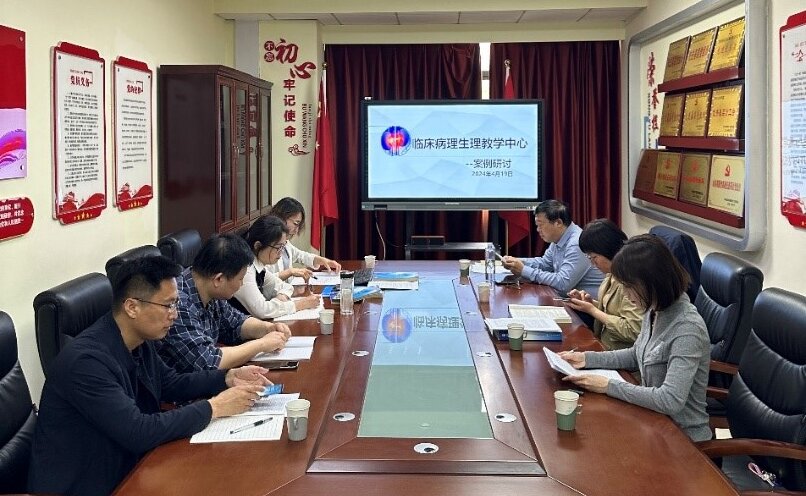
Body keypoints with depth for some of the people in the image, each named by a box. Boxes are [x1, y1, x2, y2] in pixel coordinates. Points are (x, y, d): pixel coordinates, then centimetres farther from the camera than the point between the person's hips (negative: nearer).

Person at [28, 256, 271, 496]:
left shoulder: (139, 340, -2)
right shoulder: (86, 360, -26)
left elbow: (170, 383, 15)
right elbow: (139, 432, -29)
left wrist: (228, 378, 1)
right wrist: (214, 407, -21)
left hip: (125, 466, 8)